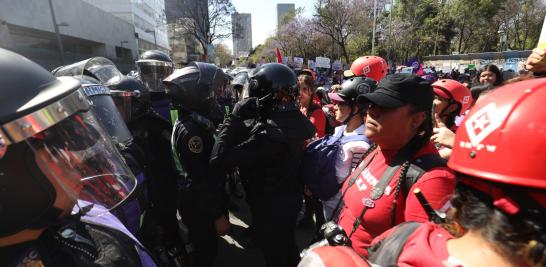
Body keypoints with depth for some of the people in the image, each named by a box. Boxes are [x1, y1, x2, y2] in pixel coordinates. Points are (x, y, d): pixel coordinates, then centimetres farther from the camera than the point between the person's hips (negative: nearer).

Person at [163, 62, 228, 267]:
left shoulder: (196, 121, 3)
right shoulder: (191, 130, -26)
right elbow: (200, 179, -27)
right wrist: (218, 215, -21)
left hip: (204, 199, 9)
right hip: (200, 206, -9)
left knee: (206, 248, 26)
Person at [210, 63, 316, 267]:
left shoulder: (268, 133, -35)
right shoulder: (298, 120, -6)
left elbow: (219, 159, -35)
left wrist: (235, 117, -28)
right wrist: (250, 118, -12)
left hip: (270, 205, -8)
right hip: (292, 197, 8)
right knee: (287, 245, 30)